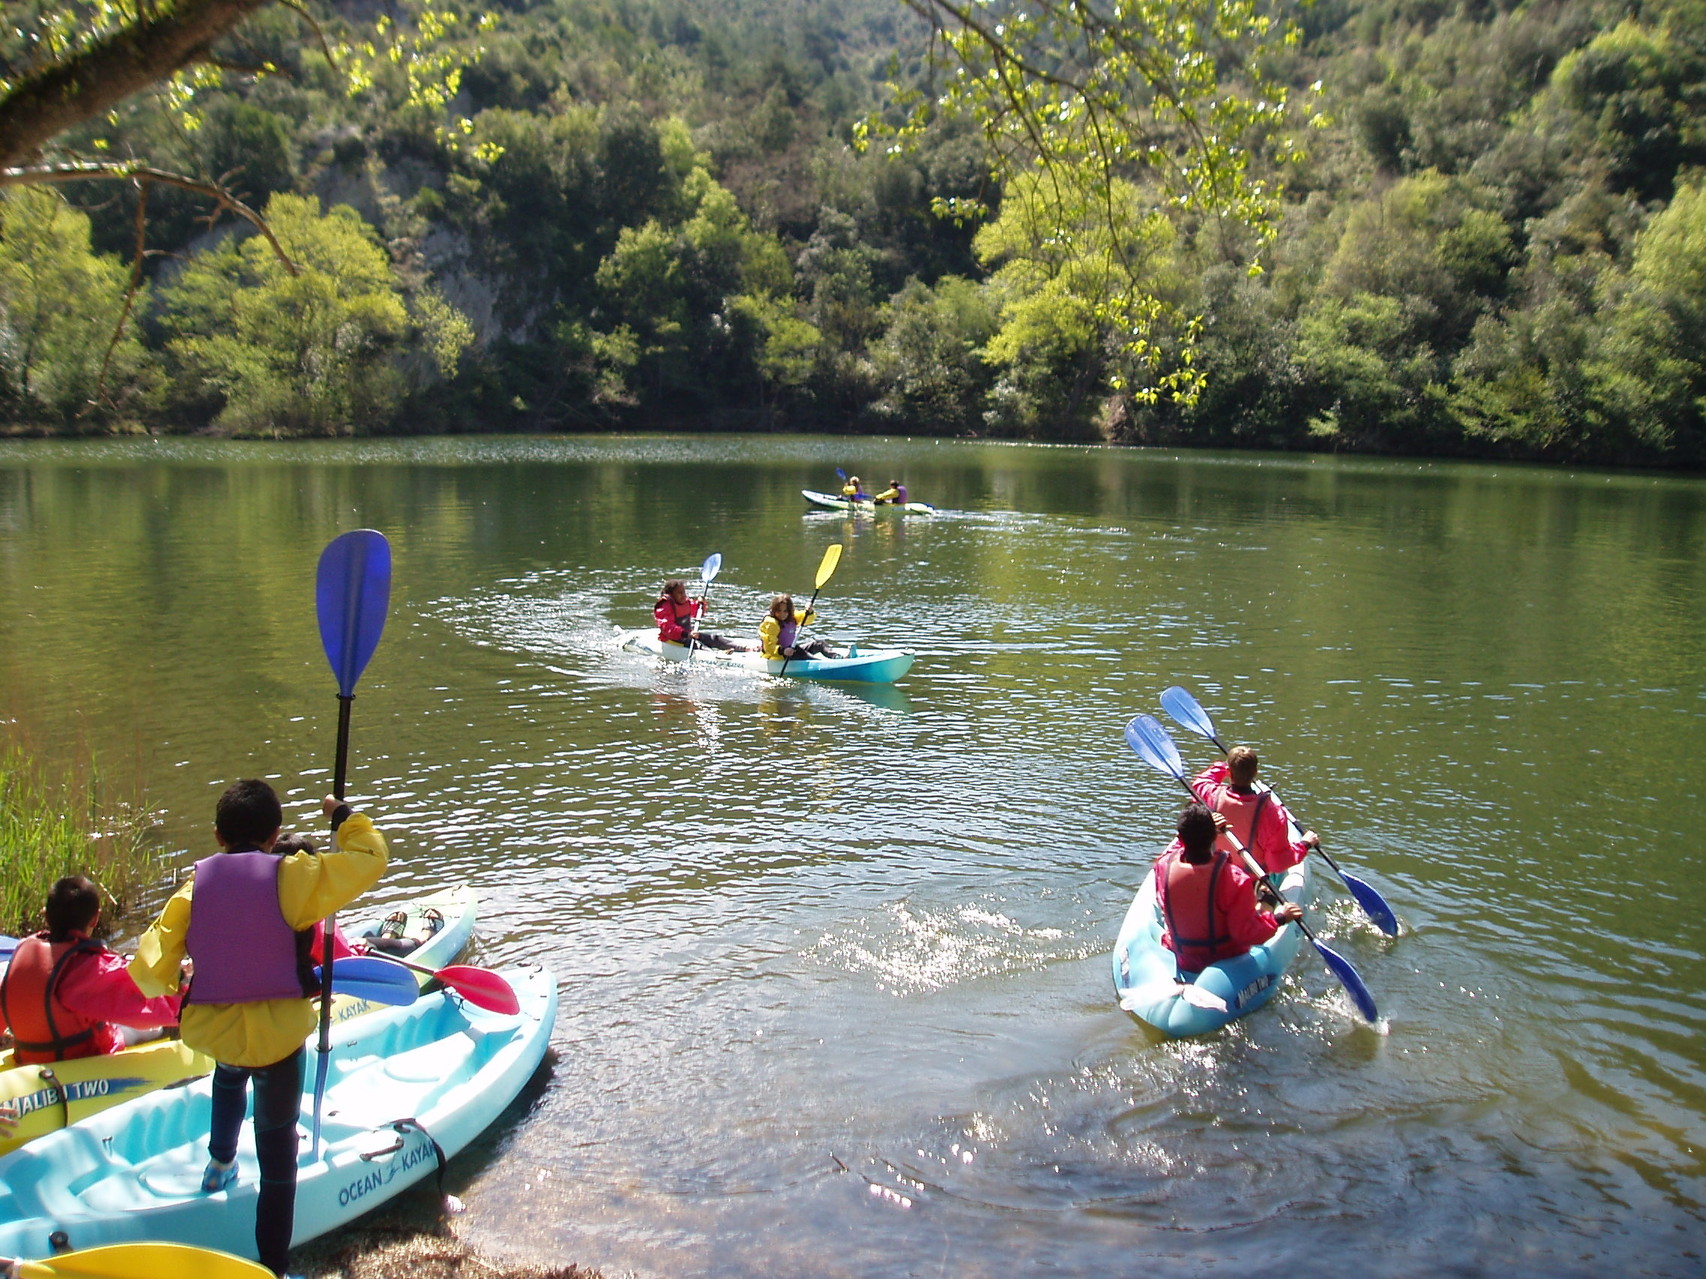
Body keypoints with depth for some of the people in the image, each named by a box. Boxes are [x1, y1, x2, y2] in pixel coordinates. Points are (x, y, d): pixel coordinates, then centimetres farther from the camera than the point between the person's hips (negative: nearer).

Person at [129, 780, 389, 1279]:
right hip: (279, 1034, -4)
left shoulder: (193, 888, -4)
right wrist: (342, 814, 5)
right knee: (277, 1150, 8)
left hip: (210, 1028, 4)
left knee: (230, 1073, 41)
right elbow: (371, 858, -11)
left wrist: (167, 987, 19)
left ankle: (219, 1164, 58)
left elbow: (149, 971, -4)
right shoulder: (293, 878, -14)